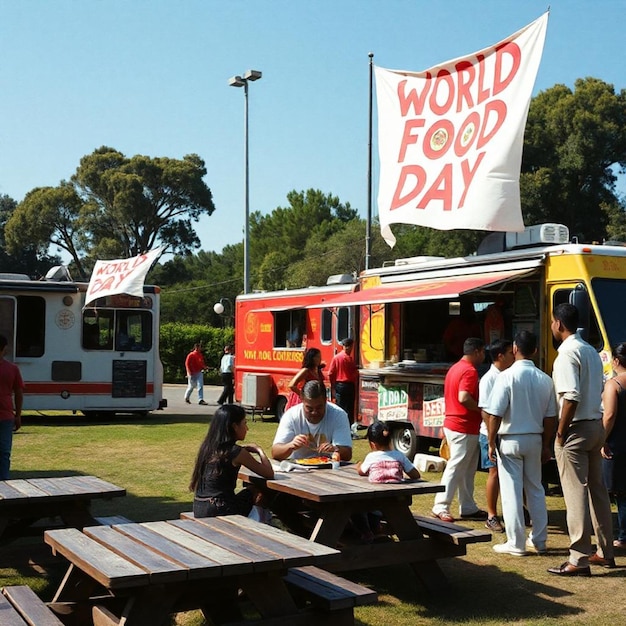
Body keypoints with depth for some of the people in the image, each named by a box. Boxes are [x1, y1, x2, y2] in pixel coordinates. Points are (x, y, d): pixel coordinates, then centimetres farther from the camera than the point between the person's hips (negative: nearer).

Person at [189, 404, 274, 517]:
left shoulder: (208, 446, 5)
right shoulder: (236, 452, -15)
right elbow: (269, 474, -8)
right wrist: (259, 450, 7)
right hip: (217, 511, -7)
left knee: (251, 491, 21)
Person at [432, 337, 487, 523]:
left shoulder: (455, 368, 15)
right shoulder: (470, 371, -16)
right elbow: (464, 398, -28)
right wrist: (481, 410, -15)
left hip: (452, 423, 10)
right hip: (464, 429, -10)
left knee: (467, 470, 14)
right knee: (455, 468, -4)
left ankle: (468, 508, 19)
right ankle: (441, 506, 1)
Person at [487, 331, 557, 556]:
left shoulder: (507, 376, -14)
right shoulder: (545, 379, 0)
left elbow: (495, 414, -15)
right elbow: (550, 417, 4)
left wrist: (491, 442, -5)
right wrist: (546, 445, 13)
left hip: (510, 440, -5)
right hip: (535, 440, 5)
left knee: (512, 492, 2)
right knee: (535, 489, 15)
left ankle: (516, 544, 6)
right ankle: (538, 540, 21)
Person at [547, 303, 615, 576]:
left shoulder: (567, 353, -16)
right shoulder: (591, 351, 13)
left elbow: (571, 397, -24)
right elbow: (597, 390, 15)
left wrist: (561, 432, -16)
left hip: (577, 429, -9)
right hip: (596, 426, 9)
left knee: (576, 494, -6)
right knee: (597, 490, 15)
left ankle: (579, 559, -3)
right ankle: (605, 552, 23)